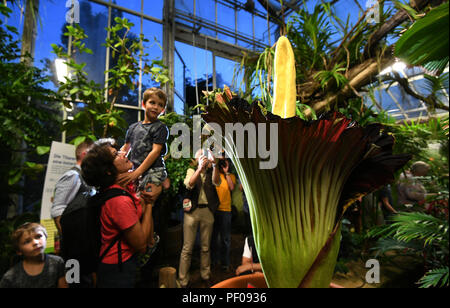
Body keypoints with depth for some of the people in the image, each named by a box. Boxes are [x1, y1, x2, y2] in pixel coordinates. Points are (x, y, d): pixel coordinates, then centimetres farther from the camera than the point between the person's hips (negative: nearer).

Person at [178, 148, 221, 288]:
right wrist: (200, 168, -25)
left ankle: (206, 276, 26)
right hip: (192, 210, -2)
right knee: (187, 248, 0)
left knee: (206, 247, 12)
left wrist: (214, 164, -24)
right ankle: (183, 281, 10)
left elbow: (216, 182, -10)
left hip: (207, 211, 2)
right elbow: (189, 184, -13)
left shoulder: (210, 171, 9)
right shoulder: (191, 170, 5)